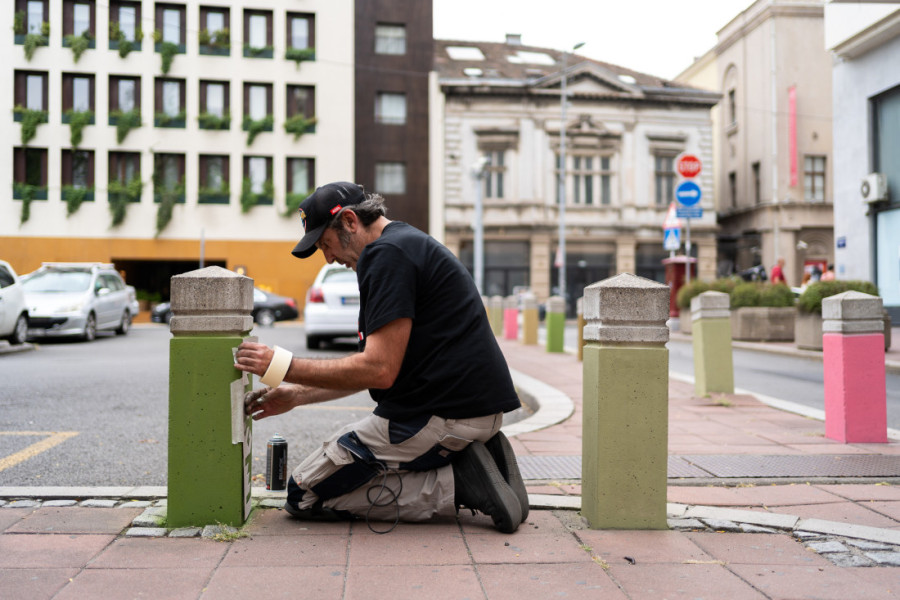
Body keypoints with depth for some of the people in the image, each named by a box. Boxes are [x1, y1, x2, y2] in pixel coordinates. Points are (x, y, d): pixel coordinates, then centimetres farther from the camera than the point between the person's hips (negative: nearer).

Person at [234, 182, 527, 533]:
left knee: (305, 496, -1)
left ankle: (455, 485, -8)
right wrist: (296, 395, 21)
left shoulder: (387, 254, -12)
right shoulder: (410, 242, 20)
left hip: (440, 417, -10)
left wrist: (285, 367, -11)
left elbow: (380, 370, -19)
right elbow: (380, 366, 23)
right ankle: (466, 468, 8)